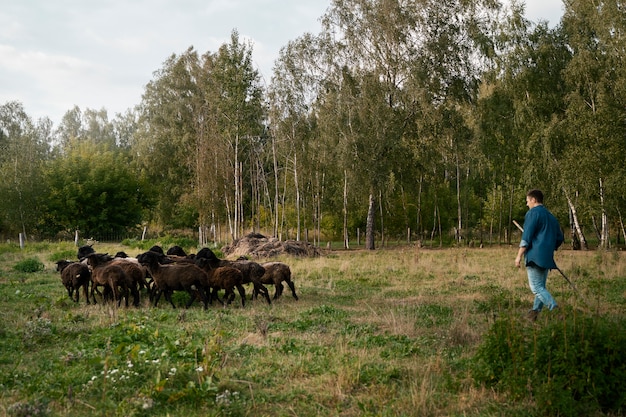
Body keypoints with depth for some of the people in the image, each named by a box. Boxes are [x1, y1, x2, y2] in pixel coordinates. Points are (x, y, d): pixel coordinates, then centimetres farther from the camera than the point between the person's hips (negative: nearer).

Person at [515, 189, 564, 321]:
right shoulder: (551, 216, 19)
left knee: (536, 287, -10)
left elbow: (526, 236, -13)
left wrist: (519, 255, -11)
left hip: (534, 256, -8)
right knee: (541, 286, 13)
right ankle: (535, 312, 12)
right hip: (547, 258, 8)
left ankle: (555, 309, -24)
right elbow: (559, 238, 21)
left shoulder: (533, 213, -5)